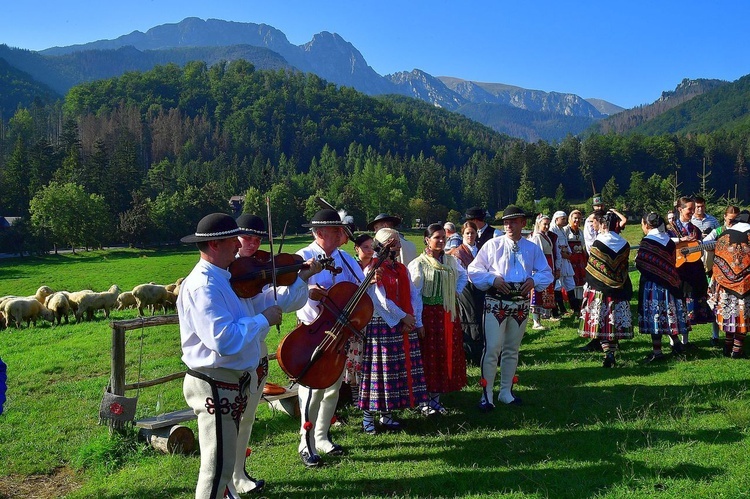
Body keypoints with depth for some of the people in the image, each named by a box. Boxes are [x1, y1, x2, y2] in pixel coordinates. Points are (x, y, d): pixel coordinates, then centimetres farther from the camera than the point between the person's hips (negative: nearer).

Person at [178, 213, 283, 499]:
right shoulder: (203, 285, -21)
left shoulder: (219, 278, 11)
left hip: (229, 382, 10)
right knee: (219, 468, 0)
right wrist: (263, 319, -19)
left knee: (223, 464, 23)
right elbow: (225, 339, -32)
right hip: (215, 386, -10)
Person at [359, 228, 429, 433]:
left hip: (405, 326, 7)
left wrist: (414, 320, -2)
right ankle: (368, 416, 7)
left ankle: (386, 413, 18)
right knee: (379, 368, -3)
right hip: (381, 325, -7)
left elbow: (414, 295, 10)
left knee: (398, 369, 8)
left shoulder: (402, 269, 14)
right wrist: (403, 316, -12)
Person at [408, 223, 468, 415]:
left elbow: (463, 275, 27)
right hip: (428, 314, -6)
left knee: (447, 354, 8)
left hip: (448, 314, 6)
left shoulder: (451, 260, 7)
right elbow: (414, 295, -11)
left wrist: (456, 291, 10)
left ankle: (436, 398, 20)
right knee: (428, 356, 0)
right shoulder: (419, 264, -10)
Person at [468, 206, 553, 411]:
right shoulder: (493, 245, -1)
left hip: (521, 303, 4)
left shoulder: (533, 248, 9)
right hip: (496, 302, -4)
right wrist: (493, 279, -17)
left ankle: (506, 392, 28)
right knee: (492, 348, -10)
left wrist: (534, 280, -10)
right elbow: (474, 270, -2)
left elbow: (546, 273, 11)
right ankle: (486, 395, -1)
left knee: (512, 349, 15)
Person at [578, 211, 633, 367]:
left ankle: (608, 354, -2)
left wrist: (588, 288, 5)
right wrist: (627, 291, 16)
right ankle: (612, 353, 14)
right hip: (619, 290, 4)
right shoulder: (624, 244, 2)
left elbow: (590, 270, -7)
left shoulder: (598, 244, -11)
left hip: (599, 290, -4)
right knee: (615, 321, 10)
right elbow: (624, 269, 8)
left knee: (602, 323, 3)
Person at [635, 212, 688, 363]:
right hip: (669, 283, 6)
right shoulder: (669, 241, 6)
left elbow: (639, 264, -14)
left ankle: (657, 350, 2)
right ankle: (676, 343, 24)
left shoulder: (647, 242, -14)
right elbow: (672, 263, 10)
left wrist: (637, 259, 7)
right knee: (668, 312, 17)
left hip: (651, 283, -6)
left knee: (654, 314, -1)